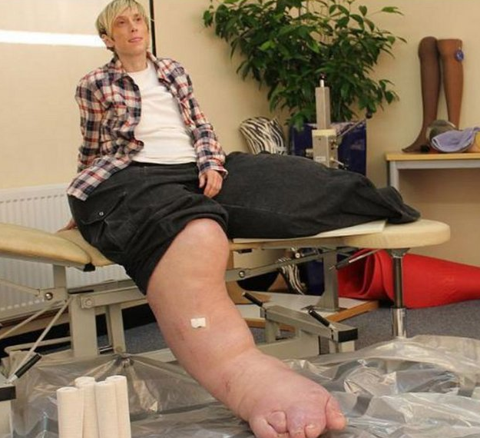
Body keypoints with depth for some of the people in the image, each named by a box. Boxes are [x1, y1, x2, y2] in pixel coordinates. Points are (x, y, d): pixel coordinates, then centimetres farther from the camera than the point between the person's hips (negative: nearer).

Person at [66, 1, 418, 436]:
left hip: (197, 169, 8)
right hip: (130, 176, -7)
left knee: (294, 179, -19)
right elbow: (92, 150, 27)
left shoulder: (173, 71, 28)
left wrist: (211, 164, 1)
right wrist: (85, 203, 33)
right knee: (191, 233, -45)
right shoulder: (94, 85, 18)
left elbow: (201, 127, 21)